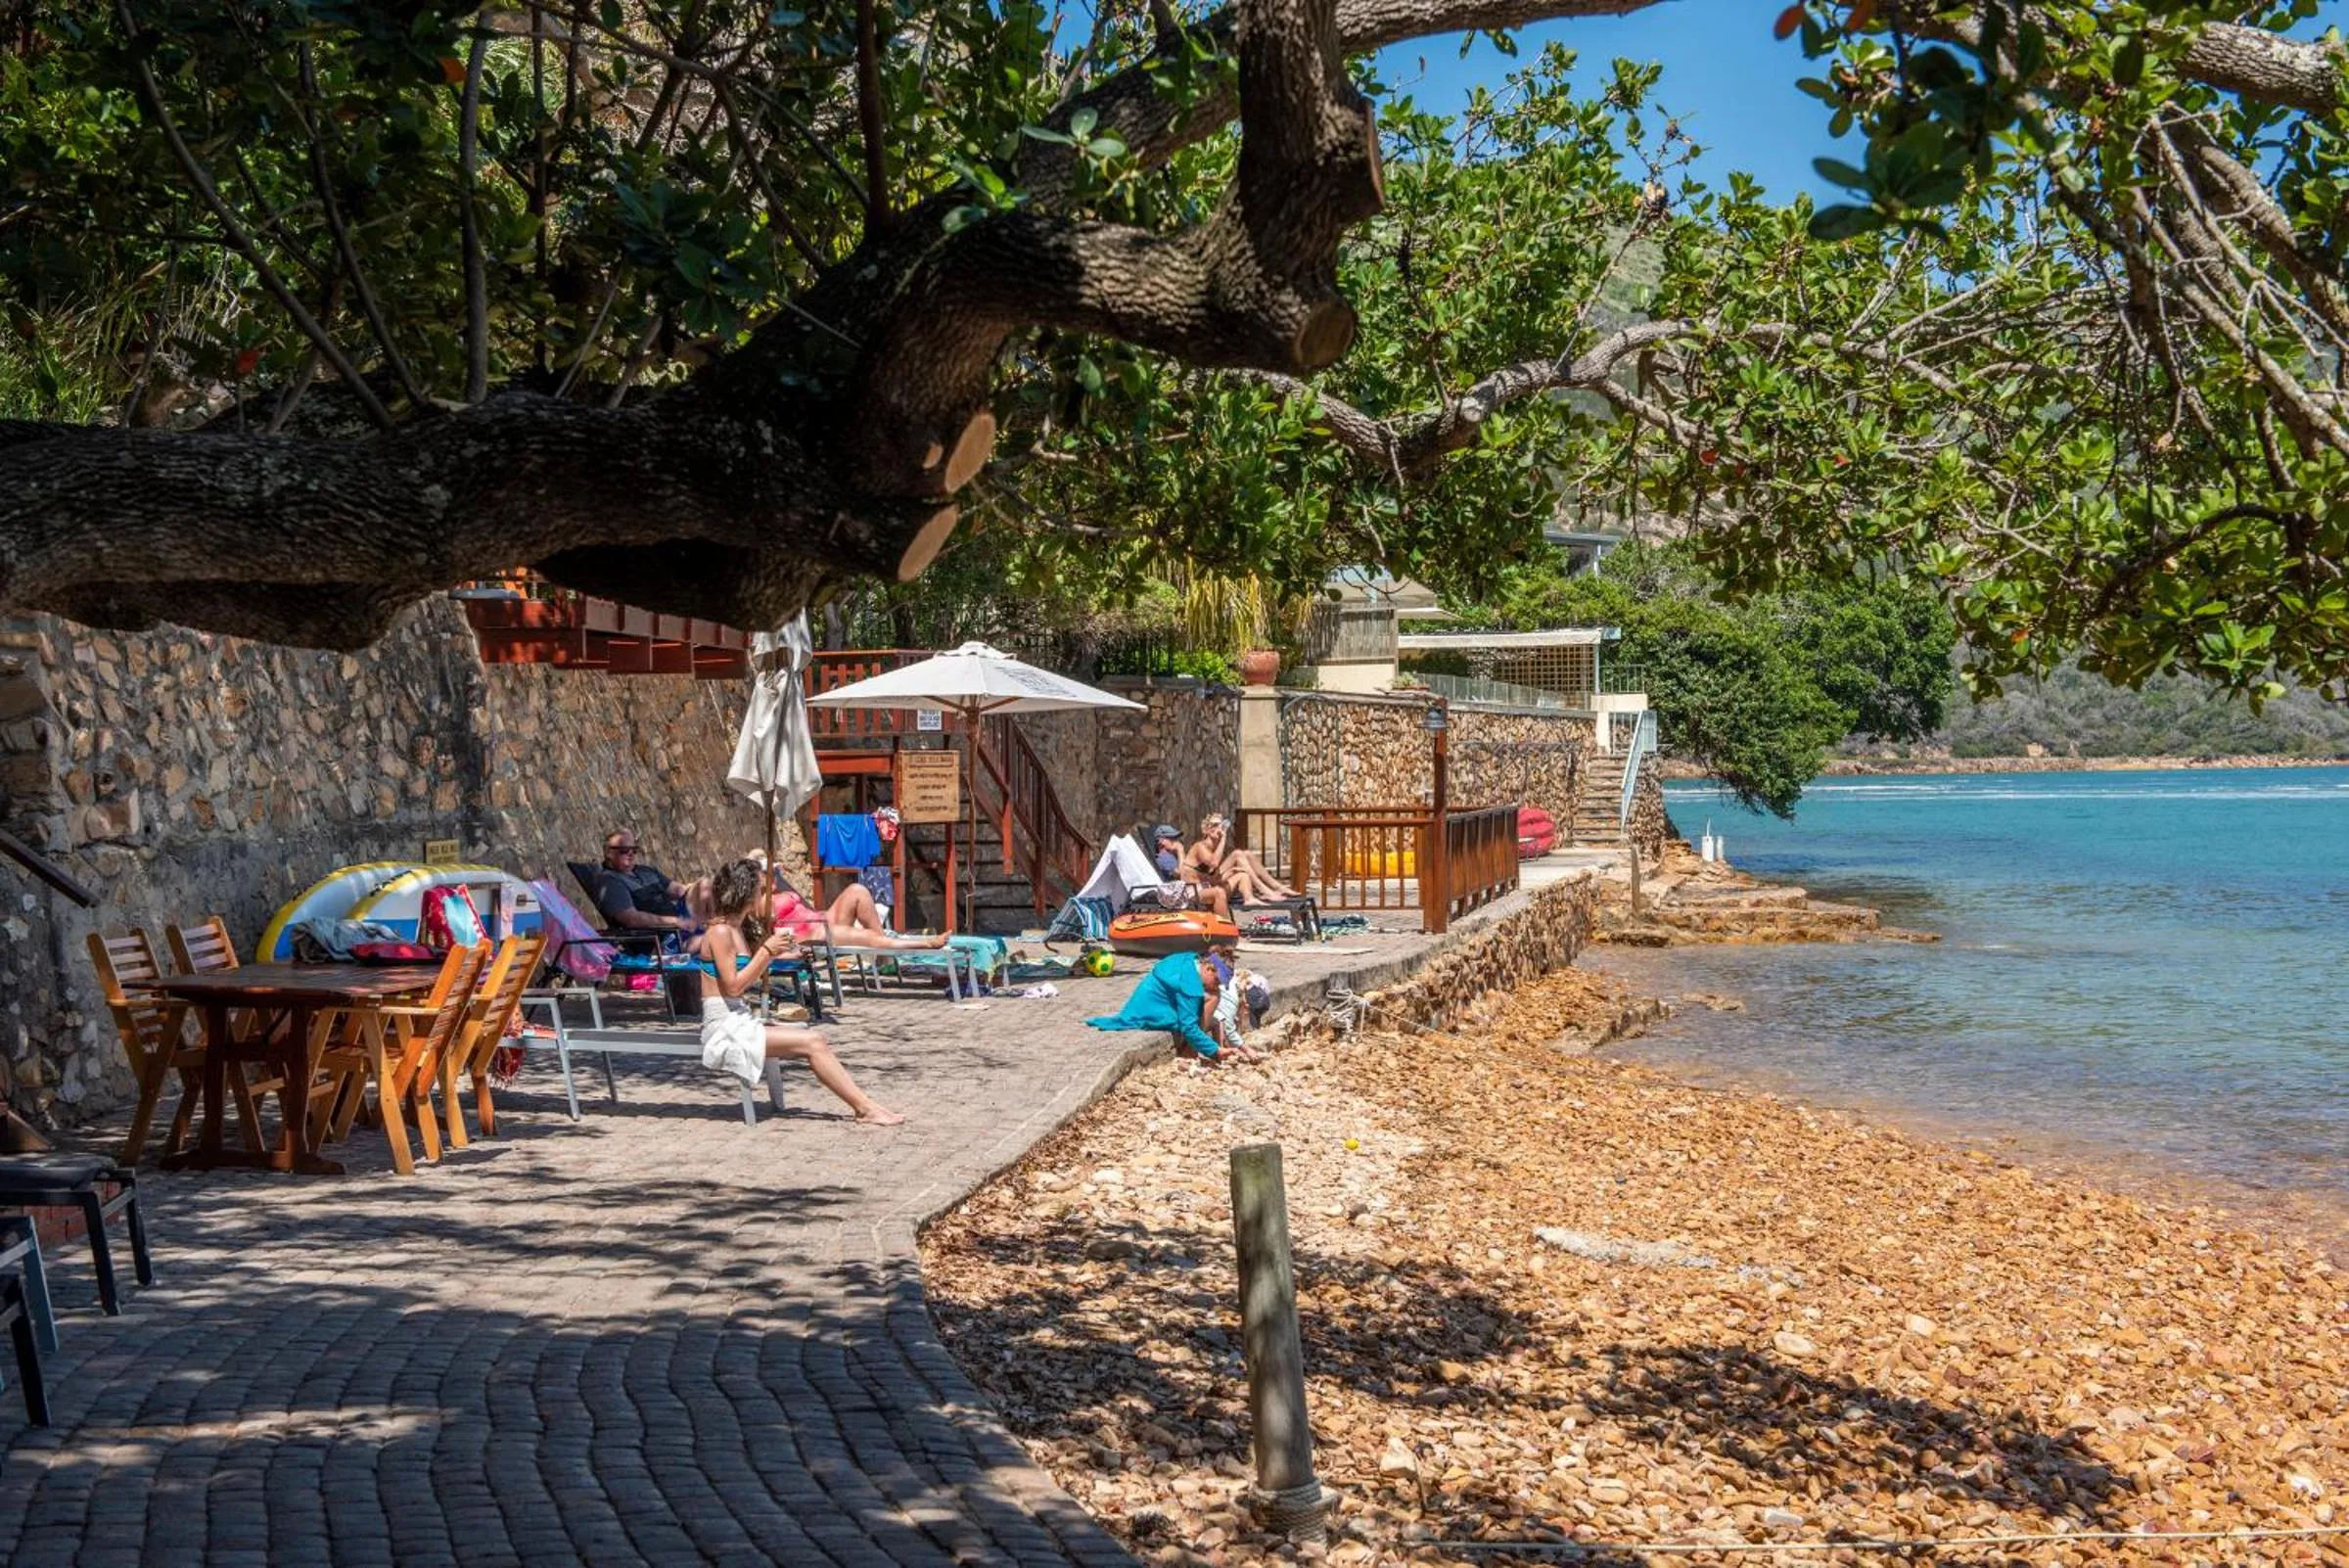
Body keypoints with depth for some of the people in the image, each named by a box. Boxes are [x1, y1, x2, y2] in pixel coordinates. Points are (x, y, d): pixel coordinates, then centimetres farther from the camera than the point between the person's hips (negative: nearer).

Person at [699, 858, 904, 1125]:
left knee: (816, 1041, -2)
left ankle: (865, 1103, -9)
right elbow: (733, 985, -17)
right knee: (812, 1043, -16)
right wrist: (766, 951, -14)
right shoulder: (720, 931, -13)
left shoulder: (738, 928, 14)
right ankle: (865, 1108, -14)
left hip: (741, 1021, 9)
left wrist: (770, 944, 9)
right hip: (723, 1026, -9)